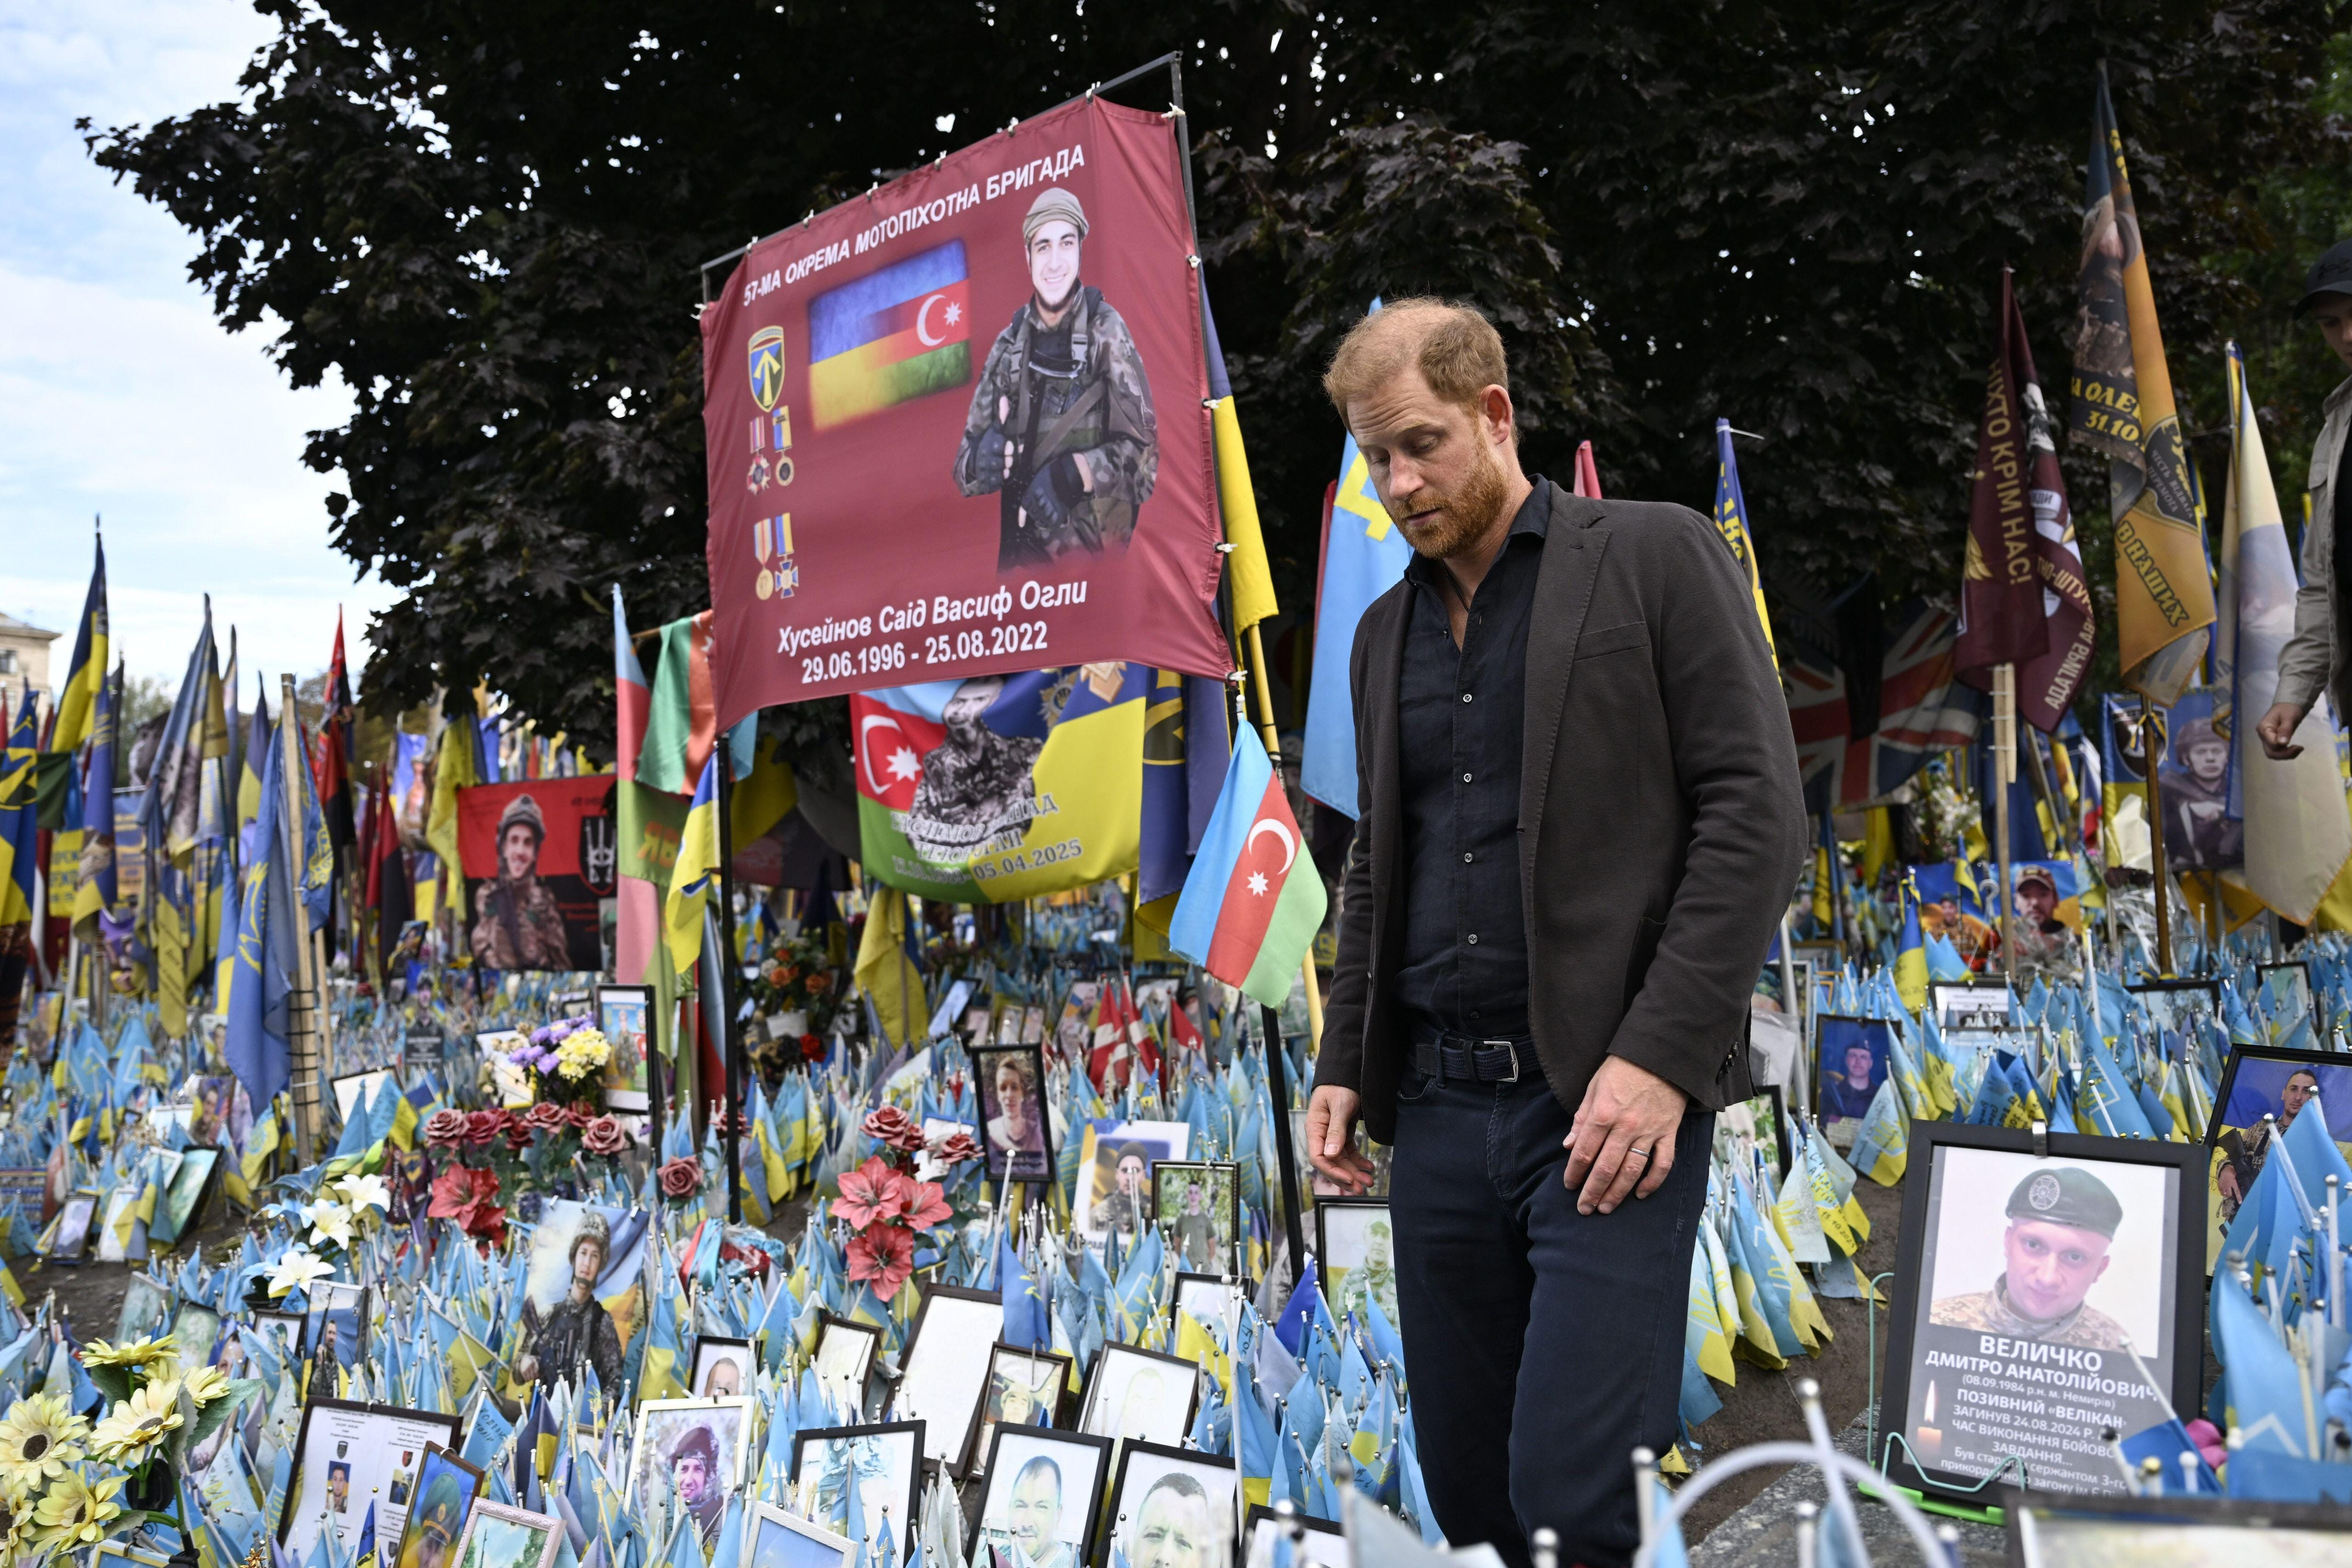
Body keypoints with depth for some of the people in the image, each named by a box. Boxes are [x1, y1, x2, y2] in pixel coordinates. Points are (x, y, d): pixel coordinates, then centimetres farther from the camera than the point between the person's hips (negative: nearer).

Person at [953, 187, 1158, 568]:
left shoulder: (1107, 332, -7)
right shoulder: (1009, 343, 4)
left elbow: (1143, 450, -9)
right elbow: (965, 465, 7)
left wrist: (1074, 474, -24)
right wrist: (980, 460, -15)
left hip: (1091, 557, -3)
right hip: (1018, 552, 3)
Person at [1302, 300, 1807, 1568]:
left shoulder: (1656, 556, 0)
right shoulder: (1384, 632, 18)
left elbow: (1755, 812, -8)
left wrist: (1659, 1057, -16)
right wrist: (1342, 1065, 11)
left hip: (1612, 1102, -6)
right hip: (1439, 1105, 6)